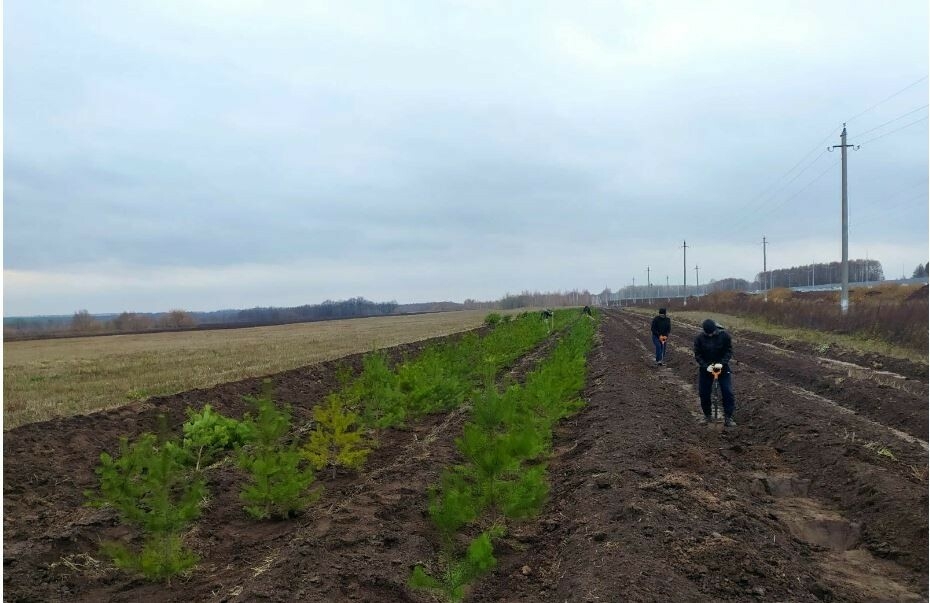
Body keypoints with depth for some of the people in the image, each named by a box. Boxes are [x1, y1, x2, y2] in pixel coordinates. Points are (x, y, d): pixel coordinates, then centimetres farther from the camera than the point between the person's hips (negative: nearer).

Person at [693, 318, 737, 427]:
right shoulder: (699, 338, -12)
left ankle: (728, 418, 0)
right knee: (703, 393, 4)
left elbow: (729, 351, -9)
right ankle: (707, 416, 23)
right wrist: (706, 366, -23)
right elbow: (697, 355, -9)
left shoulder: (724, 335, -13)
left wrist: (722, 363, -24)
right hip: (705, 368, 1)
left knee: (728, 392, -8)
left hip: (723, 367, -1)